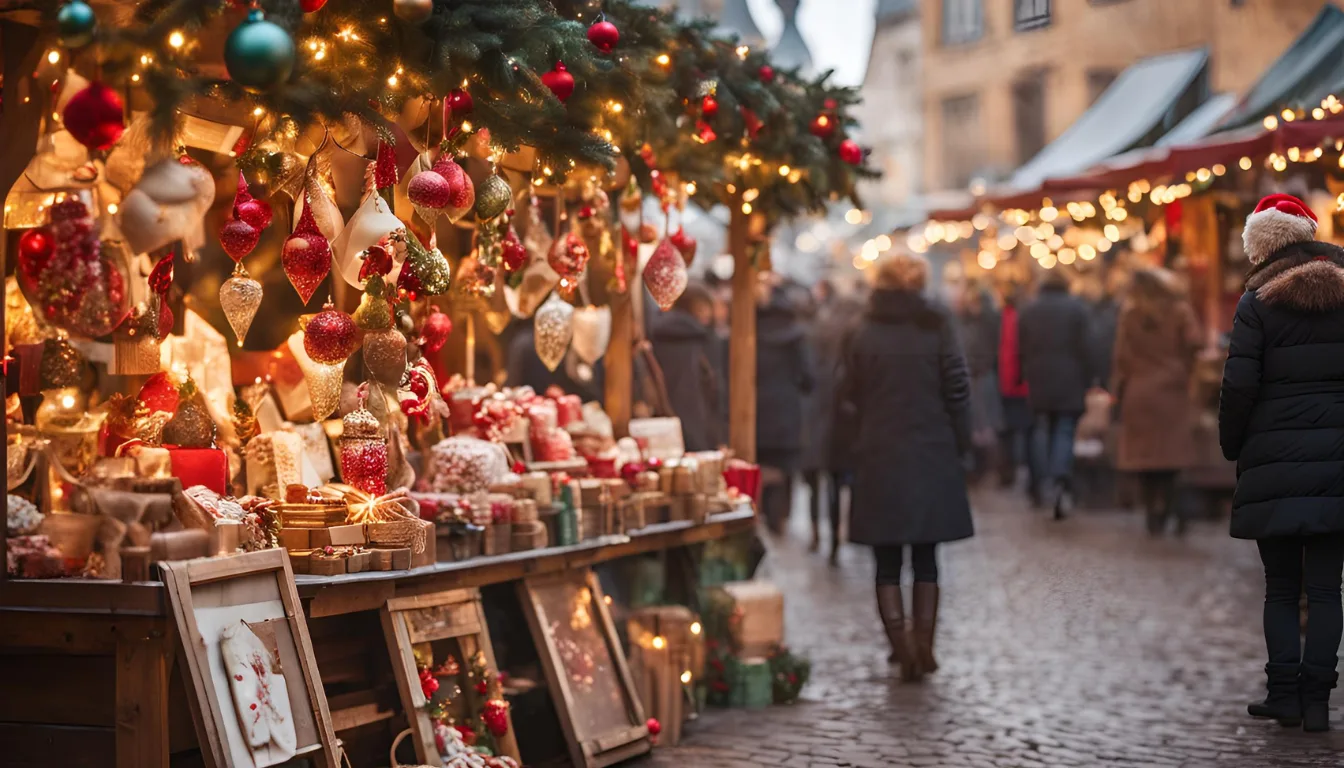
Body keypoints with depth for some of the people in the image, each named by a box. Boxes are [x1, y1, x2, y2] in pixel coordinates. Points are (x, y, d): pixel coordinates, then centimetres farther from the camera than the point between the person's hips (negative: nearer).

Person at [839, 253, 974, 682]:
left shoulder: (863, 334, 0)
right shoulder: (937, 327, -4)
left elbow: (851, 397, 2)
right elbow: (958, 391, -5)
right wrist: (960, 445, 4)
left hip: (880, 459, 0)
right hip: (932, 457, 0)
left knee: (888, 565, 6)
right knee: (926, 560, 11)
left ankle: (903, 651, -1)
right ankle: (923, 649, 10)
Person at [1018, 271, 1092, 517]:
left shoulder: (1028, 311, 7)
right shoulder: (1077, 308, -3)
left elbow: (1022, 349, 6)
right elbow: (1085, 347, -5)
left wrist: (1028, 377, 12)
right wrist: (1086, 380, 3)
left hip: (1038, 382, 2)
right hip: (1070, 383, -2)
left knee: (1041, 430, 11)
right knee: (1065, 431, 0)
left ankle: (1044, 483, 8)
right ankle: (1061, 481, -17)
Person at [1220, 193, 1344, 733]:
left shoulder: (1259, 303, -5)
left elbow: (1239, 385, -9)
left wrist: (1231, 446, 4)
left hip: (1275, 458, -2)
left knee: (1281, 587, 8)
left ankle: (1284, 692, 6)